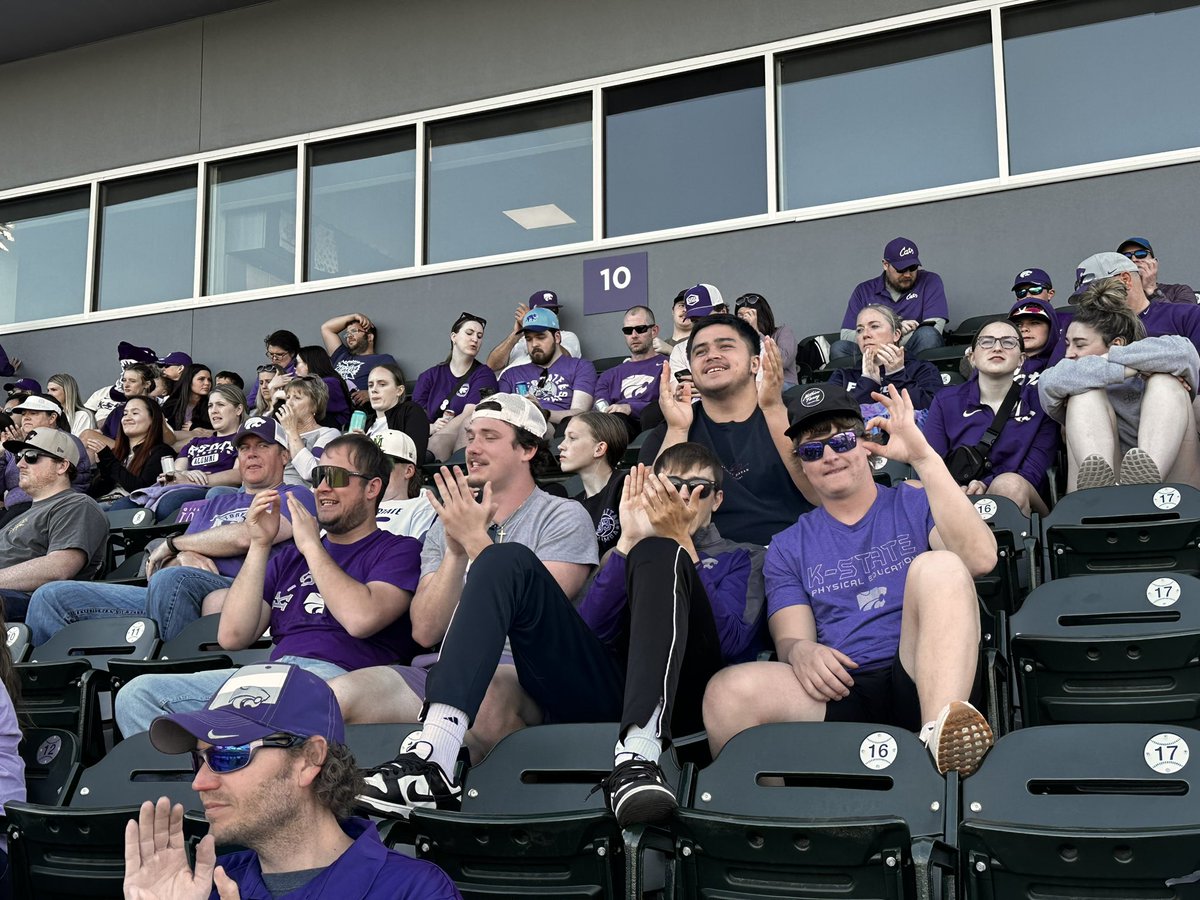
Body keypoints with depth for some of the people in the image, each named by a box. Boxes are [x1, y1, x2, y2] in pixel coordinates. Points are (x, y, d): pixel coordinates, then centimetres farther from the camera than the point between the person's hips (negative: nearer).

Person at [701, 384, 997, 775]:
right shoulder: (788, 547, 21)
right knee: (729, 691, -30)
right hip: (841, 691, 1)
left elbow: (980, 559, -6)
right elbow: (789, 637, 11)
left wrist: (924, 459, -13)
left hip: (922, 683, -1)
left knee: (937, 566, -29)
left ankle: (941, 727, -45)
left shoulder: (915, 505, 14)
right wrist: (799, 650, -16)